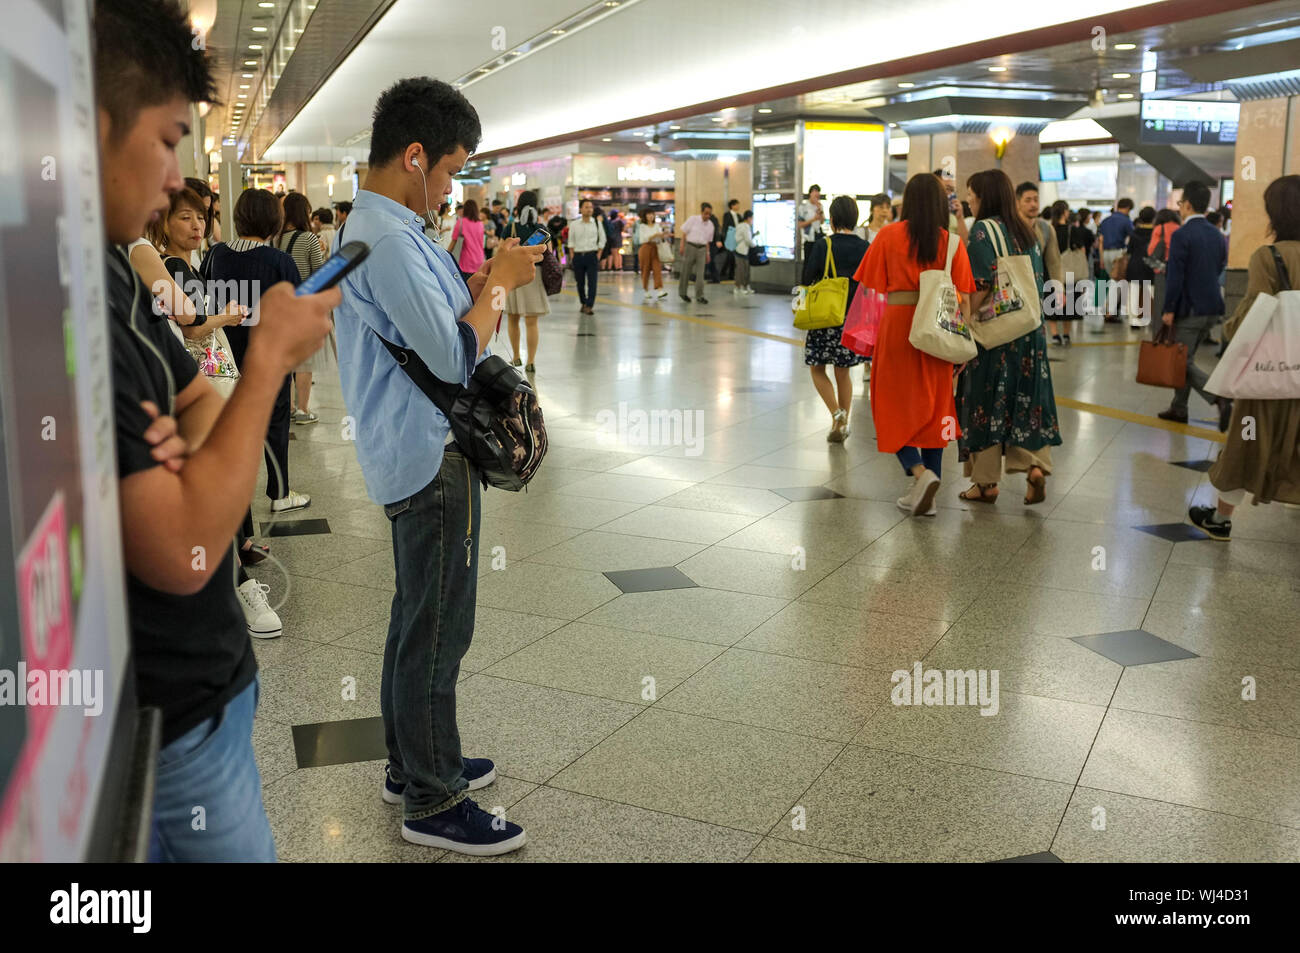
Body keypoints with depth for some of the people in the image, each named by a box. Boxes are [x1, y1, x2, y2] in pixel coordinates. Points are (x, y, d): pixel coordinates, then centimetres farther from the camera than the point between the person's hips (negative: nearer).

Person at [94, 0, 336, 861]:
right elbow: (180, 552, -30)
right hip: (170, 720, -9)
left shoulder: (109, 268, 2)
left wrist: (182, 441, -13)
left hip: (197, 669, 9)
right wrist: (272, 356, -21)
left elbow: (198, 394, 13)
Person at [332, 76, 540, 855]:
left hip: (417, 453, 11)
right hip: (433, 458, -11)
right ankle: (433, 802, 13)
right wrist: (498, 284, -11)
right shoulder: (388, 241, -21)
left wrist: (484, 284, 4)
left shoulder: (381, 228, 12)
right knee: (437, 629, 0)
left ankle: (414, 762, 35)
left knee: (420, 619, 20)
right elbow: (455, 358, -23)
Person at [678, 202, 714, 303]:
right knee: (686, 271, 5)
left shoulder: (710, 224, 8)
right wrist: (682, 246, -7)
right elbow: (684, 232, -1)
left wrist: (707, 253, 12)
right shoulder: (693, 219, -3)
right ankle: (682, 292, 22)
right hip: (690, 246, -3)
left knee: (700, 273, -5)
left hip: (702, 249, 3)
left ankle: (699, 296, -3)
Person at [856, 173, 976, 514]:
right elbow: (963, 299, -1)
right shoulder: (952, 242, 1)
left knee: (894, 408, 8)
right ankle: (925, 496, 14)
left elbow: (871, 290, -3)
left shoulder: (888, 236, -2)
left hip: (897, 324, -2)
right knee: (934, 408, 12)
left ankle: (921, 473, -14)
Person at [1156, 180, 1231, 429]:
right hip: (1211, 308, 8)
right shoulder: (1217, 235, 8)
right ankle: (1179, 408, 24)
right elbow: (1220, 268, 14)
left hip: (1188, 309, -8)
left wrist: (1168, 309, -13)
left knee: (1184, 362, -1)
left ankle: (1219, 399, -16)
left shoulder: (1181, 234, -16)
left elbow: (1175, 276, -18)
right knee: (1185, 358, 18)